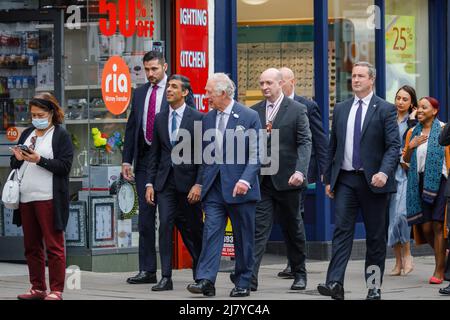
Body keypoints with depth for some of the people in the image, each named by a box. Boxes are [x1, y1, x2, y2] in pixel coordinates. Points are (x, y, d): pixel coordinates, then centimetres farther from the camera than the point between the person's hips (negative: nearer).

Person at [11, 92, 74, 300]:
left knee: (53, 245, -4)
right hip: (26, 198, 7)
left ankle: (56, 291, -1)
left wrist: (39, 160, -18)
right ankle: (38, 289, 18)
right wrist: (18, 158, -1)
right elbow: (14, 165, 21)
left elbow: (65, 166, -10)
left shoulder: (61, 135, -1)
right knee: (31, 246, 10)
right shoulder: (27, 134, 17)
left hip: (48, 199, -7)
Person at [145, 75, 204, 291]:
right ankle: (166, 277, -7)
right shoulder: (160, 119, 9)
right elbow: (155, 154, 12)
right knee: (165, 225, -8)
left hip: (188, 180, -3)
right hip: (165, 181, 3)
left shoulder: (197, 118, -5)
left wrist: (199, 184, -14)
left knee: (193, 229, 7)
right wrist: (150, 183, 5)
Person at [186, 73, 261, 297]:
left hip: (239, 188, -3)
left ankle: (243, 283, 14)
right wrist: (203, 182, 9)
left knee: (243, 238, 5)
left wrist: (245, 180, -20)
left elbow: (255, 154, -8)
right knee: (211, 231, -9)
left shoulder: (249, 117, -4)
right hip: (214, 186, 3)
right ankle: (205, 281, -16)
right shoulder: (208, 118, 11)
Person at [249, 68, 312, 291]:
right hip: (261, 180, 2)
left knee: (293, 229, 11)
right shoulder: (254, 112, 8)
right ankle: (250, 277, -14)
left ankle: (299, 274, 26)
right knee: (258, 228, -7)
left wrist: (300, 171, -23)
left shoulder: (297, 110, -3)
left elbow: (305, 143, -9)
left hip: (287, 180, -2)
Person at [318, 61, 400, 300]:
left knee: (375, 236, 4)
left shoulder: (385, 110, -1)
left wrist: (384, 172, -22)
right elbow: (333, 146, 16)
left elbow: (393, 145, -7)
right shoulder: (340, 110, 12)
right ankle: (335, 283, -19)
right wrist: (328, 179, 13)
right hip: (345, 180, 3)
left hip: (373, 181, -3)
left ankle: (374, 288, 11)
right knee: (342, 229, -9)